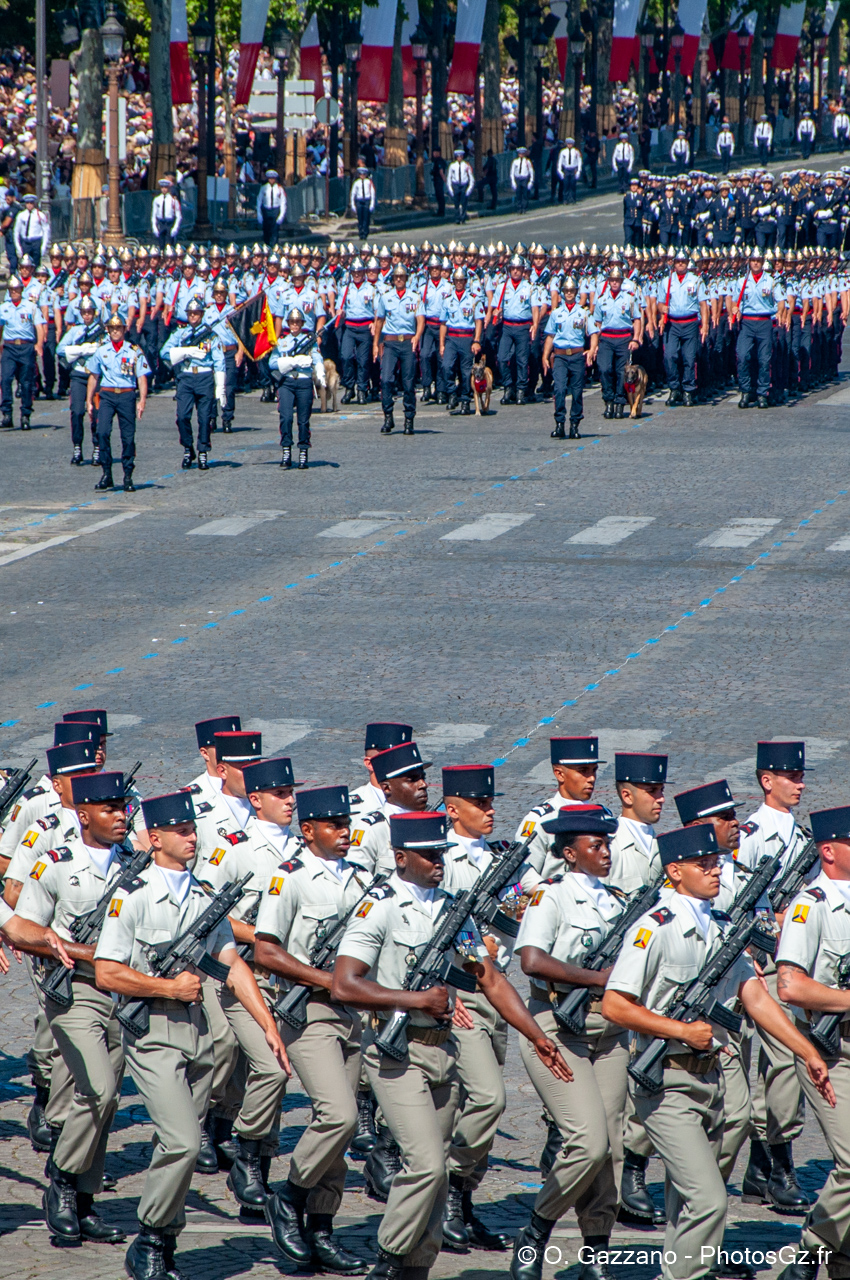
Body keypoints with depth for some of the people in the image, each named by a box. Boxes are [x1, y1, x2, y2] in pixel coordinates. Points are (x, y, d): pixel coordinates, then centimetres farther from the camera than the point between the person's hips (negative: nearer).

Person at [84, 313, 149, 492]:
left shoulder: (134, 351, 4)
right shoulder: (101, 351, 9)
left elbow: (142, 377, 2)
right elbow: (93, 377, 16)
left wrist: (142, 400, -9)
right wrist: (89, 401, 12)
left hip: (127, 396, -1)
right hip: (106, 395, 1)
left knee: (128, 437, 0)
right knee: (102, 432, -15)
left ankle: (128, 477, 10)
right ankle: (106, 474, -7)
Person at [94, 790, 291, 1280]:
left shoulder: (204, 898, 11)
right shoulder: (132, 898, -8)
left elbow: (233, 964, 9)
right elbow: (106, 973, -11)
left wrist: (268, 1024, 0)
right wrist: (170, 987, -12)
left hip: (198, 1026, 6)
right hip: (153, 1031, -6)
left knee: (181, 1145, 9)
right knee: (182, 1142, -16)